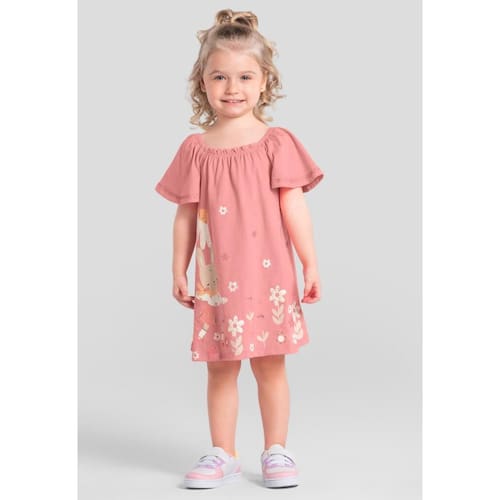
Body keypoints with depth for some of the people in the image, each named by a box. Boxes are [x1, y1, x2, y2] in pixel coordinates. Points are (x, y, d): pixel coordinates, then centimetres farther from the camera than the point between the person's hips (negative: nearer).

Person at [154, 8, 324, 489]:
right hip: (216, 279, 2)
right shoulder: (195, 148, 3)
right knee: (219, 368, 8)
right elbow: (185, 215, 7)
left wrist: (311, 265, -5)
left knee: (270, 365, 7)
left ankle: (276, 451, 21)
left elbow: (293, 207, -3)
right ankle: (222, 454, 21)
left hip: (267, 274, -2)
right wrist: (178, 270, 6)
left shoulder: (276, 142, -2)